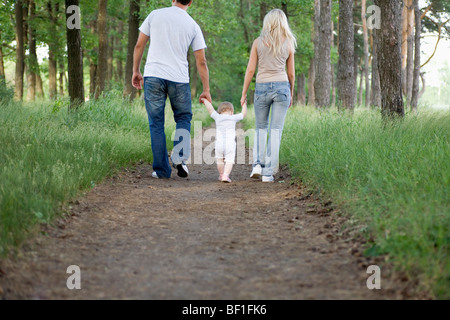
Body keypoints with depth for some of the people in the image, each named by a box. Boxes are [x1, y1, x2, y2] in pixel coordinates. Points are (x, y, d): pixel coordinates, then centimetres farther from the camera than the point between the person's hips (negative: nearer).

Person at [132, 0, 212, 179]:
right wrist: (206, 90, 11)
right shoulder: (193, 26, 5)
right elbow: (201, 61, 5)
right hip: (179, 79, 0)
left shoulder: (155, 15, 5)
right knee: (183, 118, 18)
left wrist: (136, 72, 18)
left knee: (156, 124, 6)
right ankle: (179, 157, -3)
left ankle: (162, 170, 6)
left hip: (153, 76, 0)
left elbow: (139, 46, 6)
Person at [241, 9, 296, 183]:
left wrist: (244, 93, 6)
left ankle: (258, 163, 3)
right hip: (282, 87, 0)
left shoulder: (258, 42, 0)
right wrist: (291, 94, 21)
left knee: (261, 128, 18)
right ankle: (268, 173, -1)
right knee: (276, 131, 3)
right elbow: (291, 73, 7)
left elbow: (250, 69, -1)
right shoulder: (288, 44, 3)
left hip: (262, 88, 0)